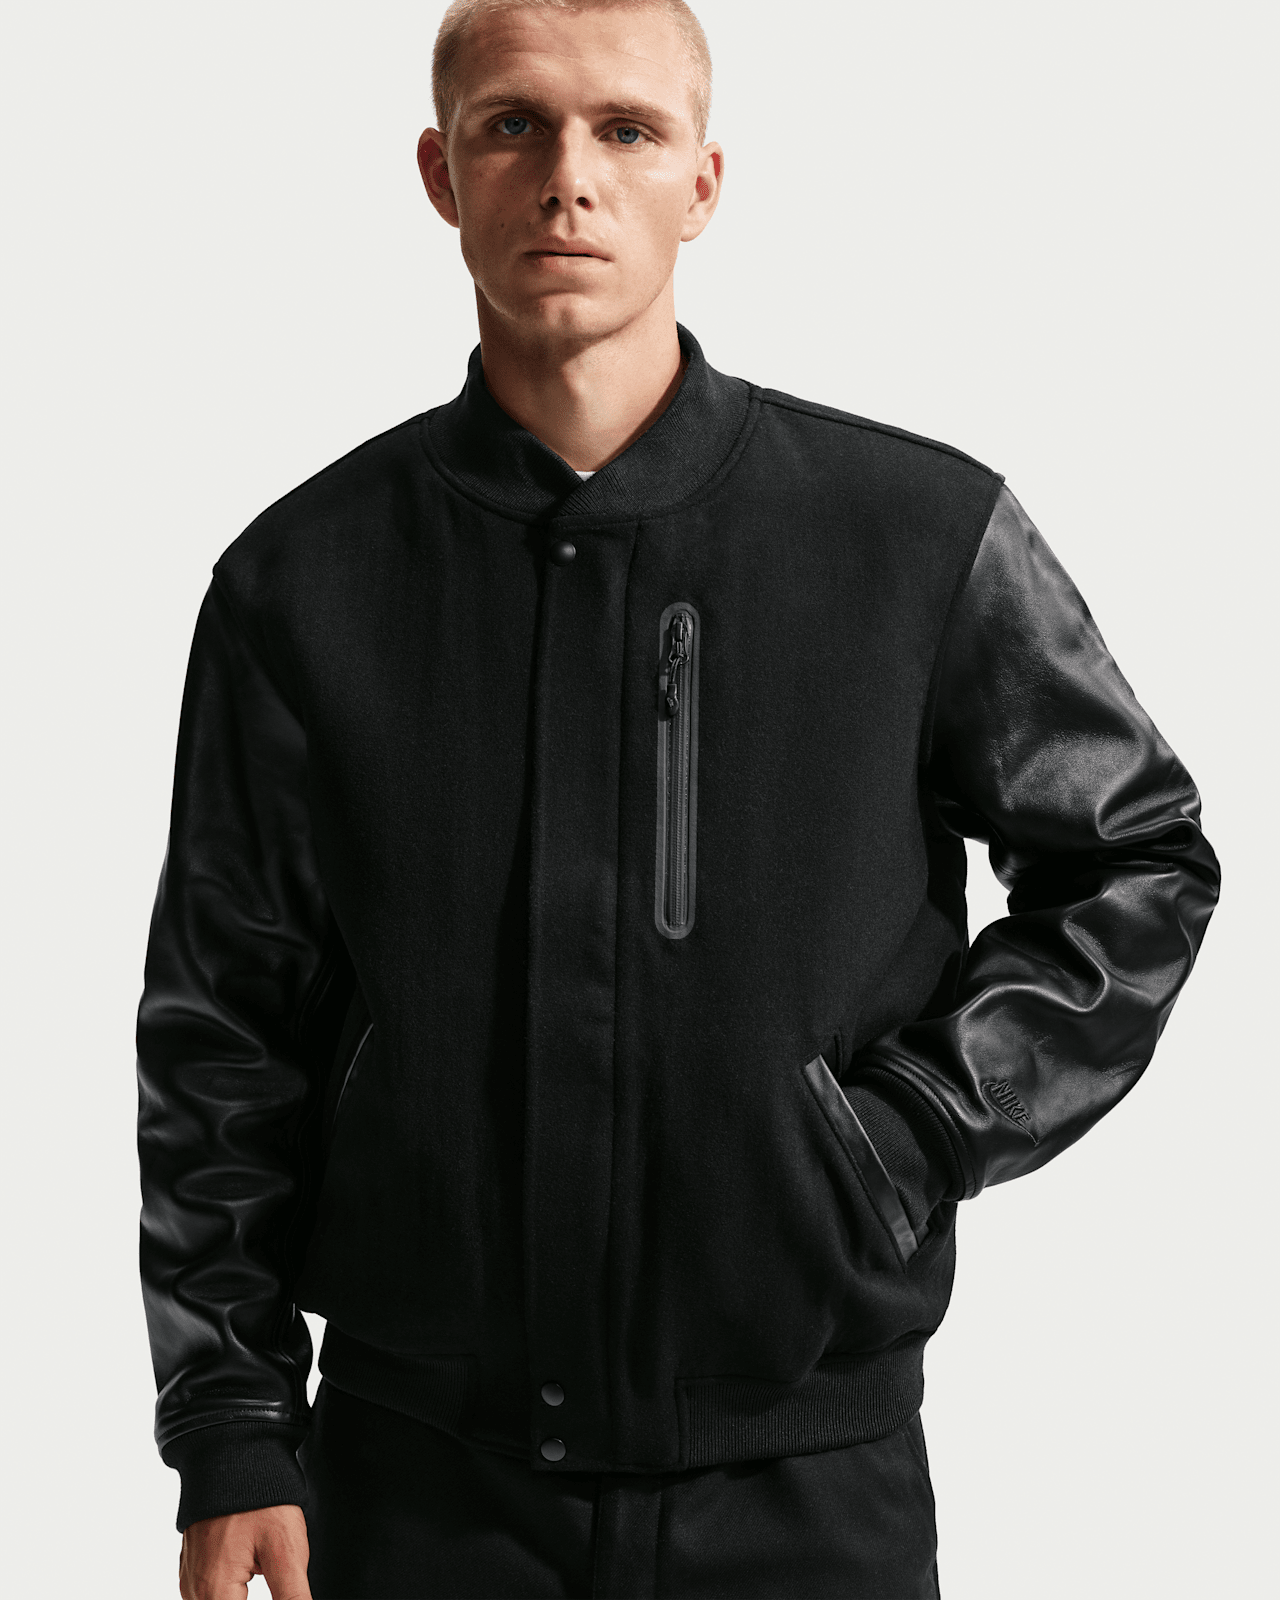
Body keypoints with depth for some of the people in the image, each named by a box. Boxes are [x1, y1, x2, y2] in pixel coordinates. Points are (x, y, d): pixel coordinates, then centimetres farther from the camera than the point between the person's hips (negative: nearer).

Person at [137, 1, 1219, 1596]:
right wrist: (232, 1437, 1)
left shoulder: (923, 535, -4)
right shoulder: (306, 581, -1)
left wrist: (916, 1125, -4)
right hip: (420, 1472, 1)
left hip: (804, 1472, 0)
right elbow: (221, 1039, 3)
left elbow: (1140, 865, 8)